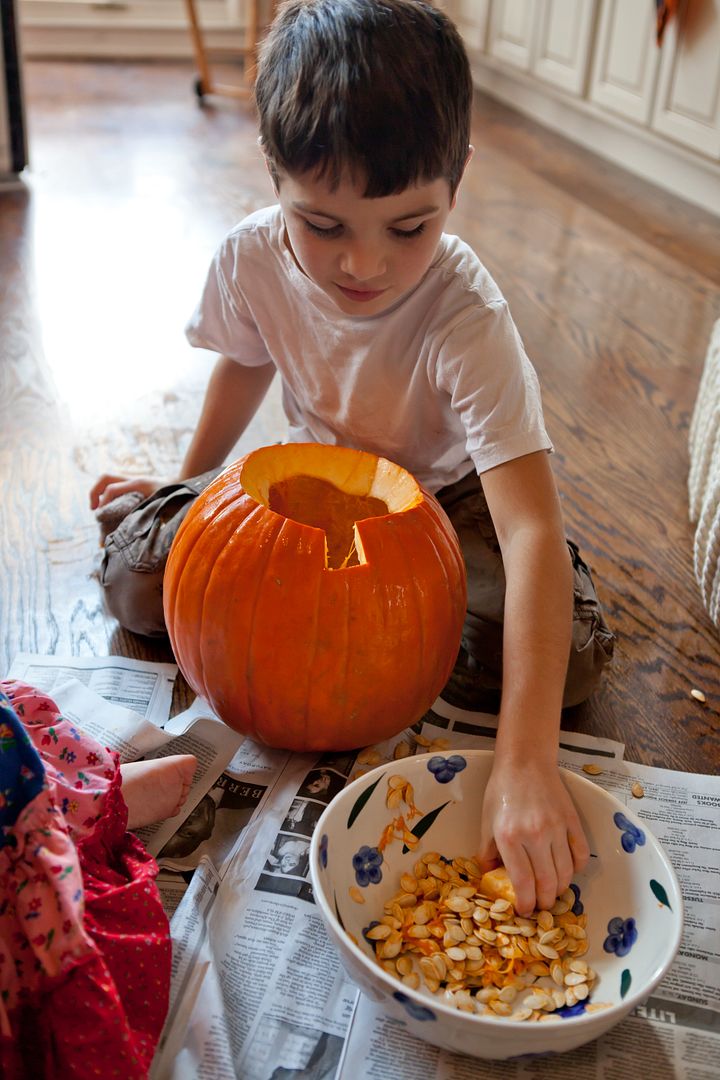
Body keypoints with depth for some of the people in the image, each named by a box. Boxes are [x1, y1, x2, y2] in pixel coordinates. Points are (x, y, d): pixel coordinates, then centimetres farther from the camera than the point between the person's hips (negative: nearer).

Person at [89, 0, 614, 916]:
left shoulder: (467, 319, -37)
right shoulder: (253, 258, -23)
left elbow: (534, 533, -45)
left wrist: (524, 764, -52)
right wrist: (191, 480, 14)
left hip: (444, 496, -2)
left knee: (571, 649, -26)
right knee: (135, 573, -14)